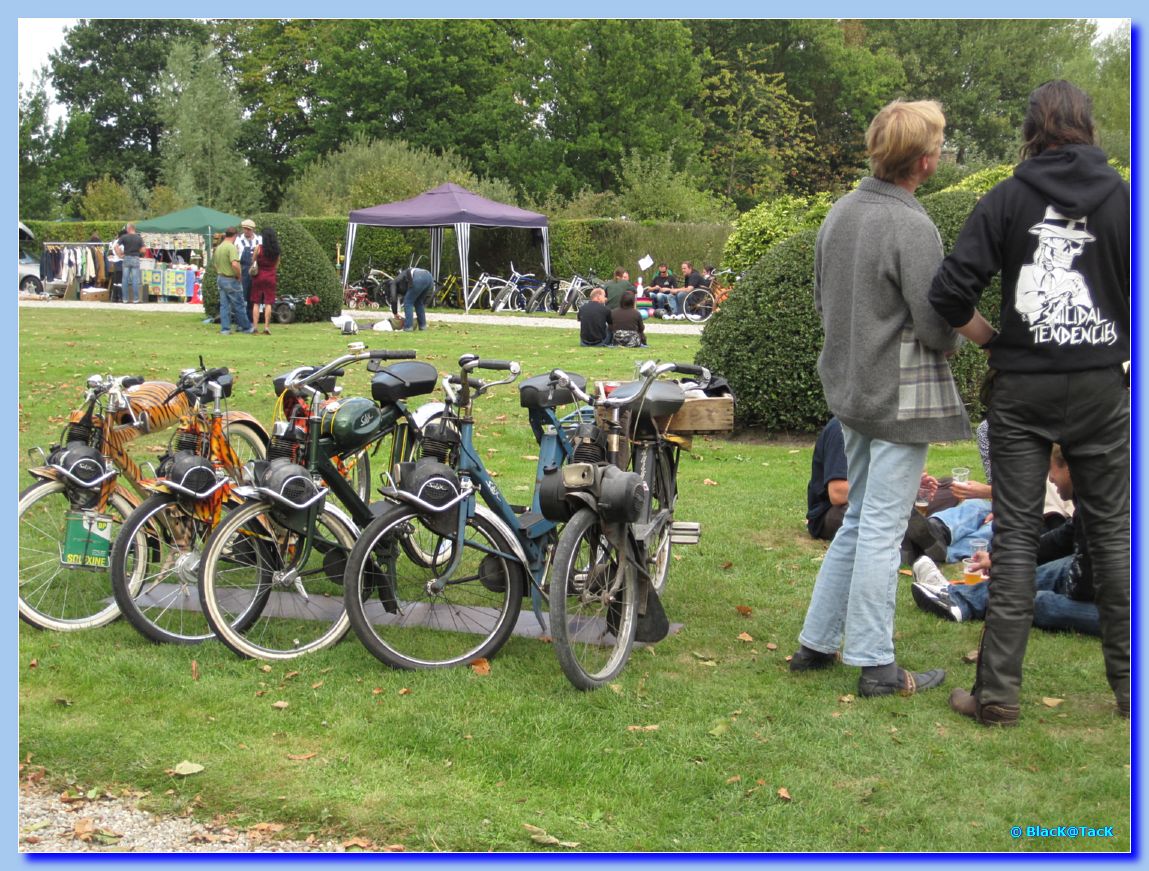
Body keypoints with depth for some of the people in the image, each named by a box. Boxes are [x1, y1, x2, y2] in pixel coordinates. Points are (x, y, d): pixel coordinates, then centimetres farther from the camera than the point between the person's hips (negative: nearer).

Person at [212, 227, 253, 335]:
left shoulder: (218, 247, 8)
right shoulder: (232, 247, -18)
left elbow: (214, 264, 18)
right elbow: (235, 264, -30)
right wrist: (239, 276, -17)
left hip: (220, 278, 8)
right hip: (231, 280, -8)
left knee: (224, 305, 10)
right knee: (239, 305, 4)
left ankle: (225, 329, 9)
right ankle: (246, 327, 15)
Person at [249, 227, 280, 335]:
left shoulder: (259, 247, -7)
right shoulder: (276, 250, 2)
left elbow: (253, 261, 2)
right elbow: (277, 265, 9)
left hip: (259, 276, -1)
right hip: (271, 277, 2)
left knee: (256, 303, 5)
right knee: (268, 303, 1)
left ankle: (254, 326, 1)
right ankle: (266, 327, -5)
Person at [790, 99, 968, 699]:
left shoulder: (840, 212, 6)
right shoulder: (912, 228, -19)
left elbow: (822, 298, 15)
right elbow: (937, 327, -19)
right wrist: (952, 335, 3)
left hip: (848, 389, 8)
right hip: (900, 397, -8)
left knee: (859, 521, 19)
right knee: (882, 530, -1)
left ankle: (815, 643, 24)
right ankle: (876, 667, 8)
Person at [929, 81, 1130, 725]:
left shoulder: (1007, 199, -3)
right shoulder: (1122, 196, -1)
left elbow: (951, 293, -11)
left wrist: (995, 340, 5)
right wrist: (1120, 343, 13)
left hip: (1022, 388, 0)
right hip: (1101, 384, 1)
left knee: (1016, 534, 4)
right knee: (1112, 530, 11)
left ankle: (999, 692, 6)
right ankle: (1128, 682, 19)